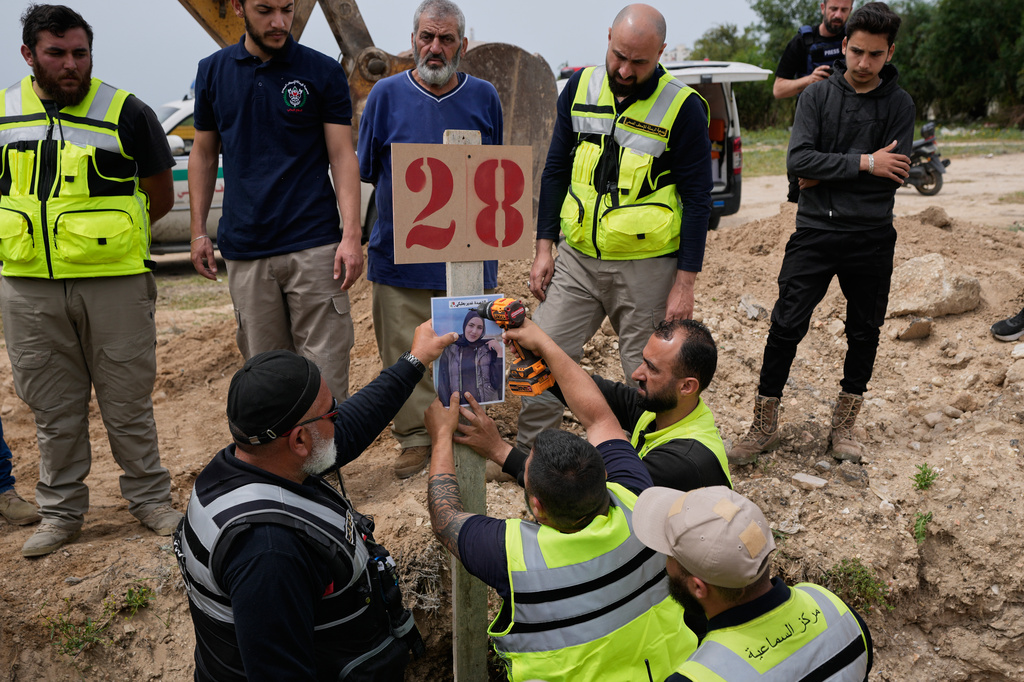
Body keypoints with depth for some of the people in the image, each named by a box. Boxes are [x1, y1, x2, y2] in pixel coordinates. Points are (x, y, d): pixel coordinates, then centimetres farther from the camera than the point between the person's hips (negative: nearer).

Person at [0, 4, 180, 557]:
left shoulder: (126, 112, 0)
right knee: (54, 408, 11)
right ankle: (61, 512, 25)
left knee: (128, 403, 5)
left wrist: (105, 235, 5)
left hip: (115, 281, -3)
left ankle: (150, 499, 20)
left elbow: (161, 197, 5)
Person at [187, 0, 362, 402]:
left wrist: (351, 236, -12)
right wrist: (198, 232, 10)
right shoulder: (213, 71, 11)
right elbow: (204, 154, 16)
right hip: (244, 249, 3)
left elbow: (342, 156, -1)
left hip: (314, 246, -2)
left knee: (325, 372, -4)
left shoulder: (323, 72, 2)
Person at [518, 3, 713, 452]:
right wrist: (544, 248, 6)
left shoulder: (683, 107, -8)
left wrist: (685, 283, -10)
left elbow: (696, 199, -6)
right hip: (576, 258, 4)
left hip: (646, 267, -3)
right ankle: (526, 459, 22)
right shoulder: (580, 88, 4)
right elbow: (555, 170, 11)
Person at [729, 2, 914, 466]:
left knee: (864, 333, 10)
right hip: (815, 234, -1)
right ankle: (764, 426, 9)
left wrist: (826, 177, -10)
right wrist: (862, 163, -14)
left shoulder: (898, 105, 3)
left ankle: (843, 425, 27)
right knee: (785, 327, -4)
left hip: (872, 238, 1)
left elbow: (892, 176, -7)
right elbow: (798, 159, -11)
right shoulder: (817, 95, 2)